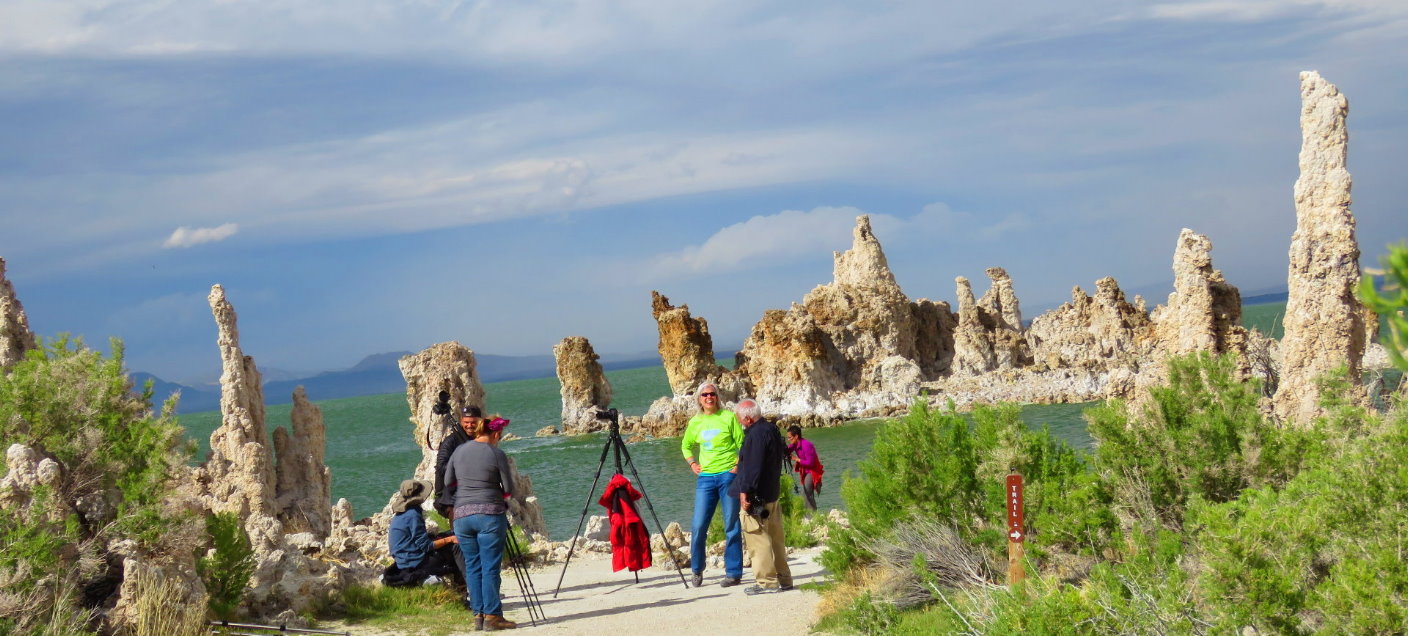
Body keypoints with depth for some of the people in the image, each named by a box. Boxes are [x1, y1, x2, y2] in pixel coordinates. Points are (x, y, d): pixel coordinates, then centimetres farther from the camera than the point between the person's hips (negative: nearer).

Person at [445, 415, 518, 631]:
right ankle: (492, 616, -3)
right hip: (490, 514, -4)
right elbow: (509, 489, -3)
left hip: (462, 514, 5)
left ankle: (478, 614, 11)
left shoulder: (460, 451, 6)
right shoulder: (496, 454, -7)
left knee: (472, 567, 10)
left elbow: (447, 481, 14)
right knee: (490, 567, -2)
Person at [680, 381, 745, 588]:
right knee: (698, 526, -1)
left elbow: (742, 443, 1)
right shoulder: (695, 422, 11)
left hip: (728, 475, -3)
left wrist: (738, 466, -11)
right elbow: (686, 445, 27)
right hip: (705, 477, 3)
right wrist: (692, 464, 12)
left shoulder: (729, 417, 0)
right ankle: (697, 570, 15)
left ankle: (734, 573, 4)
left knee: (731, 526, -1)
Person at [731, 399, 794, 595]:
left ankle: (766, 582, -6)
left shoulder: (756, 434, -17)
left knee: (757, 538, -6)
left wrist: (745, 491, -22)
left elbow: (752, 466, -23)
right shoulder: (772, 429, 13)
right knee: (775, 537, 14)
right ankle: (783, 579, 19)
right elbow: (783, 452, 25)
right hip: (772, 493, 10)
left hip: (756, 496, -10)